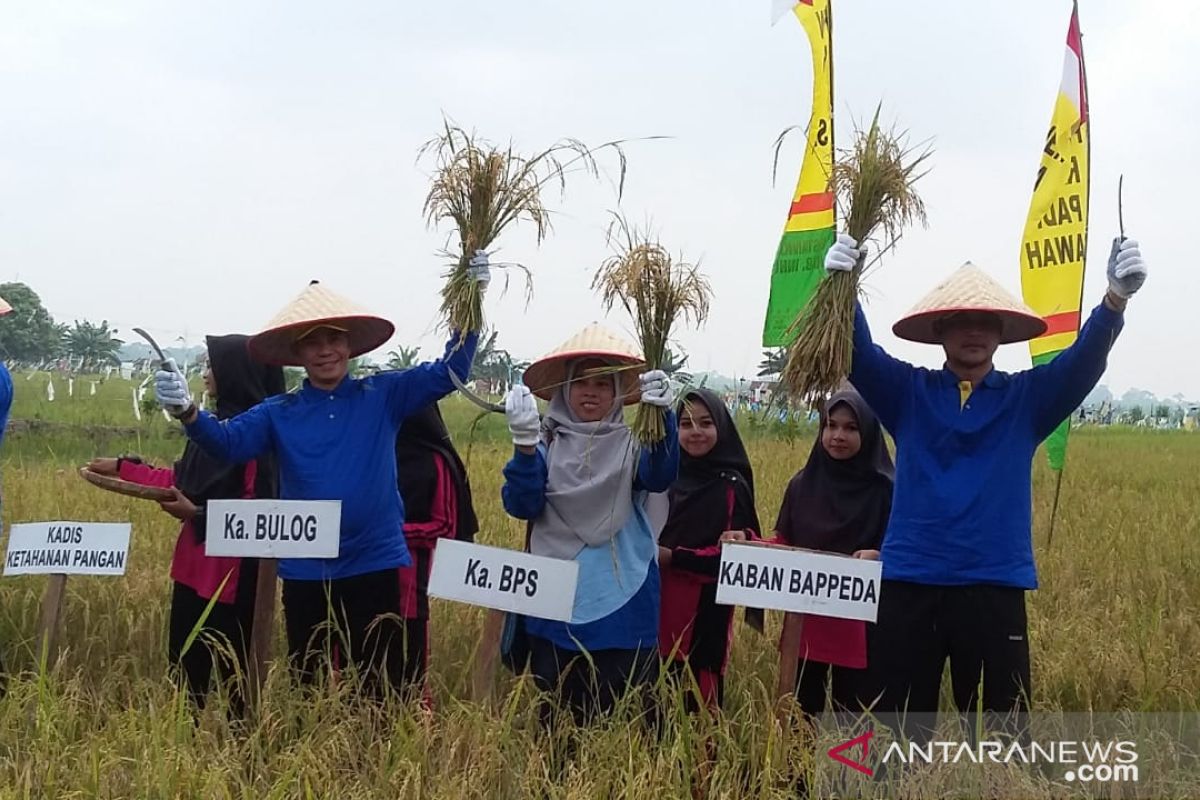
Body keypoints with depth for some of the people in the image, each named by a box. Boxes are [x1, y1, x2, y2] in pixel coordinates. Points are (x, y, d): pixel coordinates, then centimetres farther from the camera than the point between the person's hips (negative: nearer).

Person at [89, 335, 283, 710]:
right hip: (198, 561, 9)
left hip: (234, 566, -9)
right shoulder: (214, 423, 13)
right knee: (187, 657, 12)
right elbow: (181, 480, 19)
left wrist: (200, 514, -25)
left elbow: (258, 506, -20)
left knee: (230, 662, -2)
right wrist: (122, 468, 21)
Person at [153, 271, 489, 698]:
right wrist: (187, 412, -29)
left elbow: (448, 372, 0)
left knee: (382, 689, 5)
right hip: (305, 571, 2)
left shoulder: (383, 396, 3)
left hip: (374, 564, -1)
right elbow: (227, 441, -9)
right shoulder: (279, 412, 4)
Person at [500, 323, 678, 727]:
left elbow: (660, 477, -18)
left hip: (622, 601, -1)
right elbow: (521, 506, -7)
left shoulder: (631, 445, 4)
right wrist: (525, 444, -22)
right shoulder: (546, 444, 5)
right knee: (554, 713, 8)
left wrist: (663, 417, -35)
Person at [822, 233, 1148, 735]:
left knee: (1000, 731, 1)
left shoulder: (1028, 397, 7)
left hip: (995, 585, 0)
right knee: (897, 726, 6)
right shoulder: (908, 392, 6)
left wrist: (1116, 299, -27)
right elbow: (859, 356, -9)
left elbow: (1084, 361, -8)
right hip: (910, 581, 0)